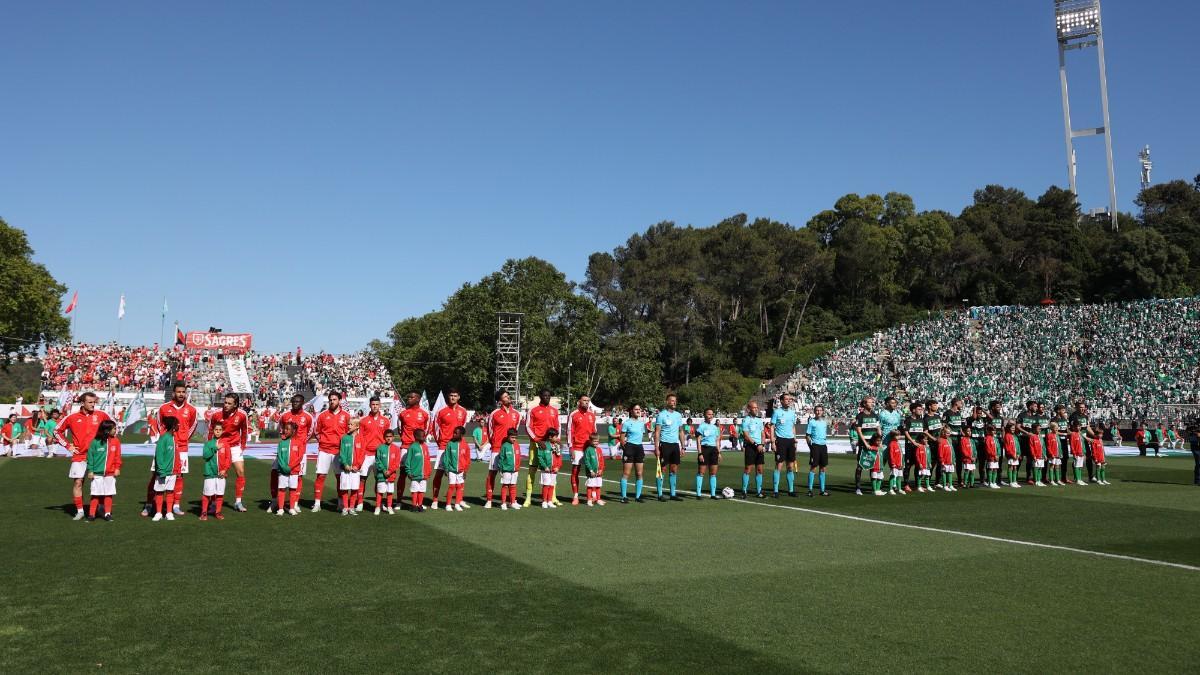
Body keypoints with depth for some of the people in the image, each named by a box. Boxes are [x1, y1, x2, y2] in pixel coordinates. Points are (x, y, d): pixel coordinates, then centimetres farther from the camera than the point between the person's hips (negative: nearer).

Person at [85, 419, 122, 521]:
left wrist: (117, 468, -2)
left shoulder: (116, 441, 2)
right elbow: (90, 456, -2)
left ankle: (108, 513, 14)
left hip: (110, 473, 2)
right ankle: (91, 514, 12)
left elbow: (117, 456, 4)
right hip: (97, 473, -2)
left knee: (109, 494, 6)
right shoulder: (95, 442, -5)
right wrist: (90, 470, -4)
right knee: (95, 494, 3)